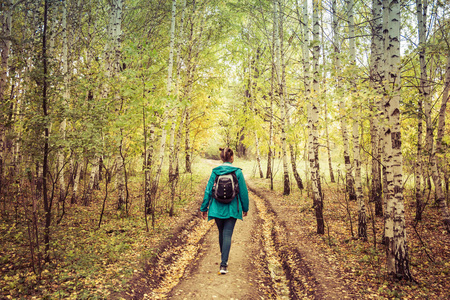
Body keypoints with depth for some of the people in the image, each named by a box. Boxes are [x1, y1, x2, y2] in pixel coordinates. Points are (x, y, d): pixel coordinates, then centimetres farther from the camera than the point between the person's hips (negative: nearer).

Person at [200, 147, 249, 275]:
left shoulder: (215, 172, -2)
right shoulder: (237, 172, -6)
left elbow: (208, 190, 0)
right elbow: (243, 191, -2)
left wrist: (204, 208, 8)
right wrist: (245, 208, 10)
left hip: (217, 208, 3)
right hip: (232, 209, -2)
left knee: (221, 233, 21)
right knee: (227, 235, 0)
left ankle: (223, 257, 39)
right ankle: (223, 264, -7)